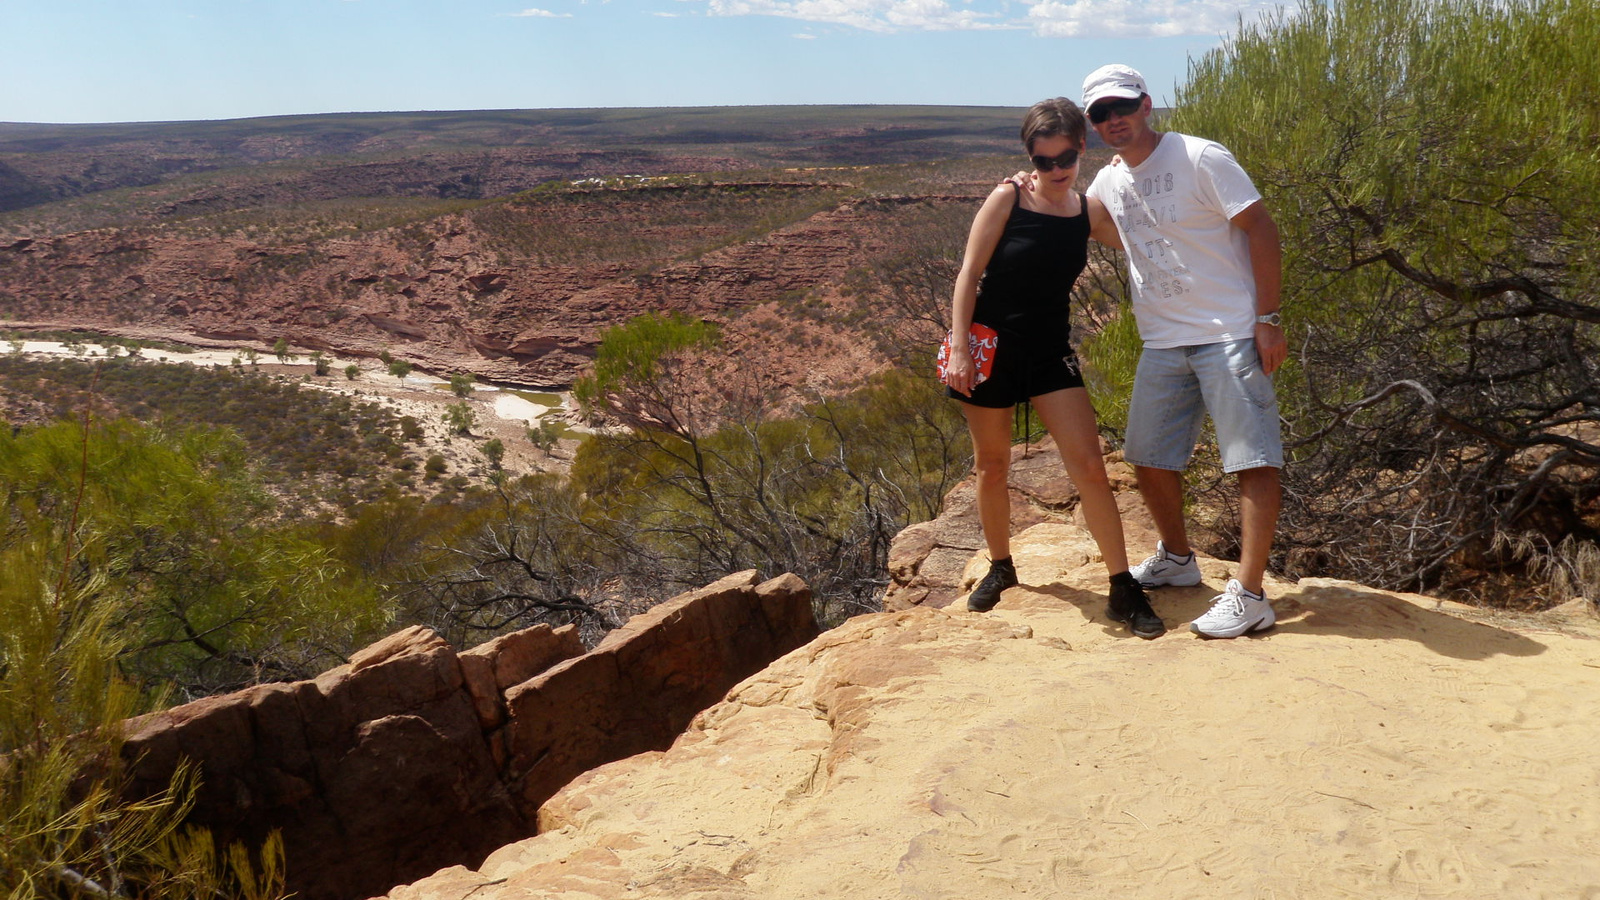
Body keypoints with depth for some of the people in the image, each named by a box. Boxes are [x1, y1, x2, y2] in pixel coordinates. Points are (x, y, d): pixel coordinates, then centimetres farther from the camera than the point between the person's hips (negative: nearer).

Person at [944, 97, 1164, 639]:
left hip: (1050, 351, 2)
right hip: (991, 346, -2)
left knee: (1089, 466, -8)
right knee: (992, 466, 10)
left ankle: (1123, 589, 0)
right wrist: (958, 349, -15)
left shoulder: (1088, 212, 2)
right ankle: (1000, 568, 32)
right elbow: (968, 275, -9)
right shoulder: (1007, 199, -8)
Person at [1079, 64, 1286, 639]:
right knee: (1149, 458, 12)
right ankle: (1176, 558, 33)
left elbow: (1261, 230, -10)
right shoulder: (1108, 183, 10)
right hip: (1162, 342, 7)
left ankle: (1249, 594, -6)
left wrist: (1267, 319, -16)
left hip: (1230, 335, -7)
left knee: (1254, 460, -9)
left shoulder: (1201, 159, -10)